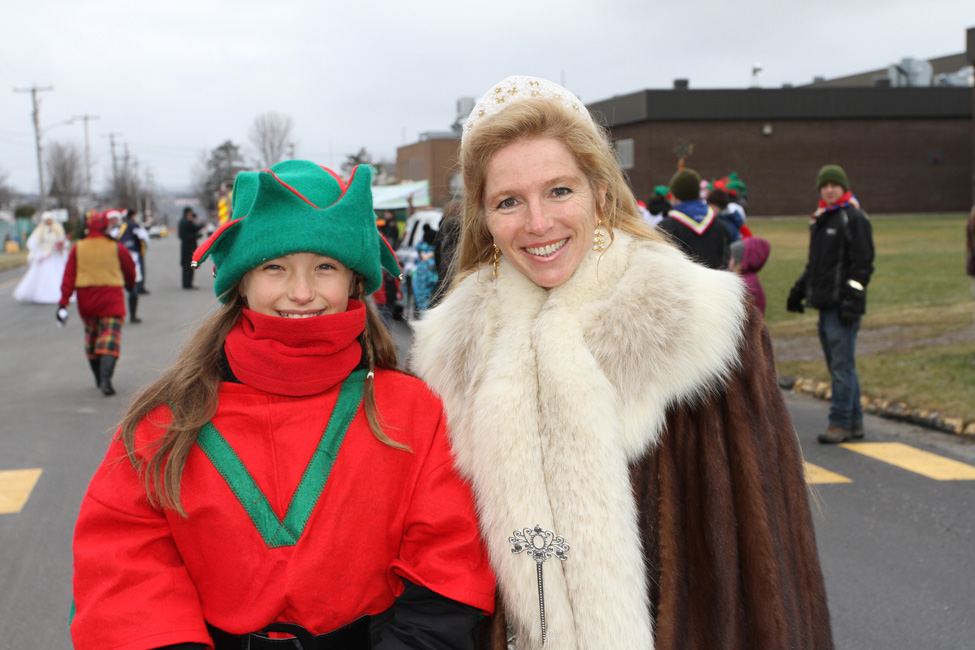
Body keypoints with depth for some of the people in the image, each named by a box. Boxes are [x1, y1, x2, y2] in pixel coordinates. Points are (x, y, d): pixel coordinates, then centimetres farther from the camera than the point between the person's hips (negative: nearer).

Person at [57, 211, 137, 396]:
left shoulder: (77, 248, 0)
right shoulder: (116, 248, -3)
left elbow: (68, 277, -5)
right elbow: (130, 270, 11)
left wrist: (63, 303, -6)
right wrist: (130, 284, 33)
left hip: (86, 300, 3)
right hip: (111, 299, -3)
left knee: (91, 336, 19)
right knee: (110, 339, -5)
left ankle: (99, 378, 28)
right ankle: (105, 379, -22)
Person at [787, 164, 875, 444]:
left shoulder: (854, 218, -8)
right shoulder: (820, 218, 18)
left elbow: (863, 263, -13)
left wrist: (852, 300, -19)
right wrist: (799, 290, 23)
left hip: (843, 305, -8)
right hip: (825, 305, 9)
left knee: (842, 365, -6)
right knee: (838, 365, 11)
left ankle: (841, 423, -1)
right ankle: (854, 421, 19)